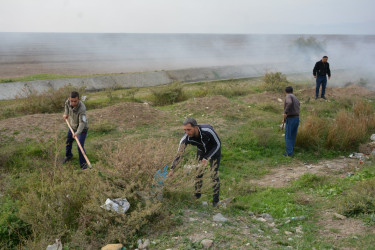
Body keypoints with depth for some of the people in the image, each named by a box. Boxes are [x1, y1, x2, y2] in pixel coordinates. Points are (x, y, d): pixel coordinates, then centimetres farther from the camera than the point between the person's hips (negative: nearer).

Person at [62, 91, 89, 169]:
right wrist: (66, 113, -2)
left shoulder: (82, 108, -38)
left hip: (81, 129, -7)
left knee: (80, 146, -16)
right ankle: (68, 155, 53)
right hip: (72, 127, 7)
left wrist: (77, 133, -56)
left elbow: (82, 123, -44)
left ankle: (83, 164, 0)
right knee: (68, 142, 25)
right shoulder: (69, 101, -20)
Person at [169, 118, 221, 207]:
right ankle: (197, 194, 28)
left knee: (214, 174, -7)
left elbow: (218, 144, -25)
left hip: (214, 150, -3)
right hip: (201, 151, 3)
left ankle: (215, 200, 6)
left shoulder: (208, 130, -42)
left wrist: (207, 158, -31)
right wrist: (172, 169, -29)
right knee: (198, 172, 6)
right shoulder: (186, 138, -32)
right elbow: (179, 154, -23)